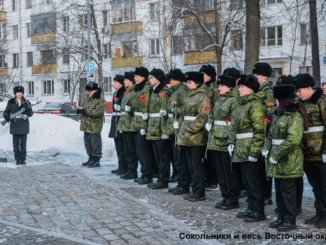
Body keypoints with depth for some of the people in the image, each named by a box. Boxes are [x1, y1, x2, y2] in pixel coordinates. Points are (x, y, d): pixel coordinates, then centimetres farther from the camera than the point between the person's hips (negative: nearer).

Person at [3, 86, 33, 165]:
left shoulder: (26, 102, 5)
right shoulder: (11, 102, 3)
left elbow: (30, 114, 4)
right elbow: (6, 112, 8)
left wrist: (28, 109, -18)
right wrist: (7, 118, -13)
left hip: (24, 126, 0)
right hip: (15, 126, 0)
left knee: (23, 144, 3)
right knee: (16, 144, 1)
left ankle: (23, 159, 10)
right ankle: (17, 160, 8)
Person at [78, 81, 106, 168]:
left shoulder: (100, 101, -11)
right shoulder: (87, 100, 17)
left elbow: (99, 112, -24)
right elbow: (83, 108, 21)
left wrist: (86, 111, -25)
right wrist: (80, 110, -5)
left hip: (95, 127, -9)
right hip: (86, 126, 9)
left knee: (95, 144, -2)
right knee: (88, 143, 16)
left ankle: (96, 161, 6)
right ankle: (91, 159, 28)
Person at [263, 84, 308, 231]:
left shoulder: (296, 117, -16)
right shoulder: (278, 115, 11)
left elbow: (292, 140, -24)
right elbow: (271, 135, 17)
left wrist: (276, 156, -21)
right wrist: (266, 148, 1)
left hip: (288, 161, -8)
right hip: (276, 160, 8)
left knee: (288, 190, 1)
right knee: (279, 190, 15)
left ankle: (290, 220, 12)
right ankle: (282, 217, 27)